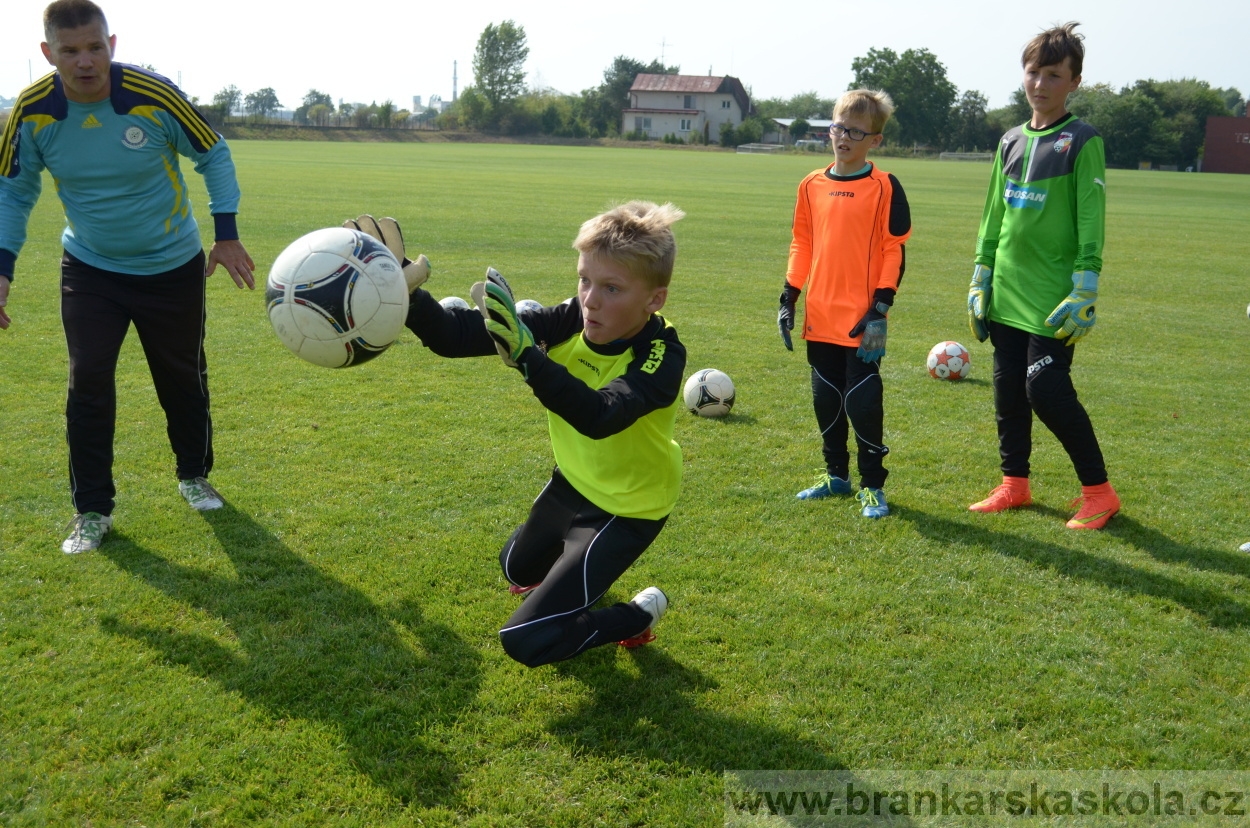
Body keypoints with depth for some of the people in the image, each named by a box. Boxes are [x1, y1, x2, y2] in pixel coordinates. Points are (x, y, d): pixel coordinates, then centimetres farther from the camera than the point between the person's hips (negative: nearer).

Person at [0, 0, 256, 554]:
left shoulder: (154, 97, -22)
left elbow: (213, 156, -6)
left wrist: (227, 236, -12)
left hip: (173, 268, -1)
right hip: (89, 270, 1)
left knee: (182, 378, 9)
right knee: (88, 383, -6)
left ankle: (194, 477, 35)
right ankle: (92, 510, 8)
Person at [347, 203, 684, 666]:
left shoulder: (662, 356, -33)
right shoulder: (570, 322, -19)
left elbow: (598, 417, -52)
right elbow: (460, 336, -23)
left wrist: (526, 355, -64)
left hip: (625, 511, -6)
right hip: (572, 483, 7)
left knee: (527, 642, -10)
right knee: (517, 571, 31)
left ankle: (638, 616, 14)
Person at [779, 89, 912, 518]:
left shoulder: (884, 187, -5)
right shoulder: (812, 185, 9)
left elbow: (895, 252, -6)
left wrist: (880, 310, -12)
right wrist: (788, 299, 10)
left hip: (862, 320, -5)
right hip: (820, 318, 5)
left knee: (863, 401, -3)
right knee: (826, 399, 13)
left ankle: (872, 485, 12)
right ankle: (836, 474, 29)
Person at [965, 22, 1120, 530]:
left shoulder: (1082, 141, -6)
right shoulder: (1011, 142, 12)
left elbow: (1091, 221, -11)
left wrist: (1083, 293, -16)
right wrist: (980, 281, 13)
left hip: (1053, 298, -6)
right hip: (1006, 296, 6)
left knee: (1048, 391, -9)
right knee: (1008, 390, 10)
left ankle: (1098, 491, 7)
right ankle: (1015, 484, 24)